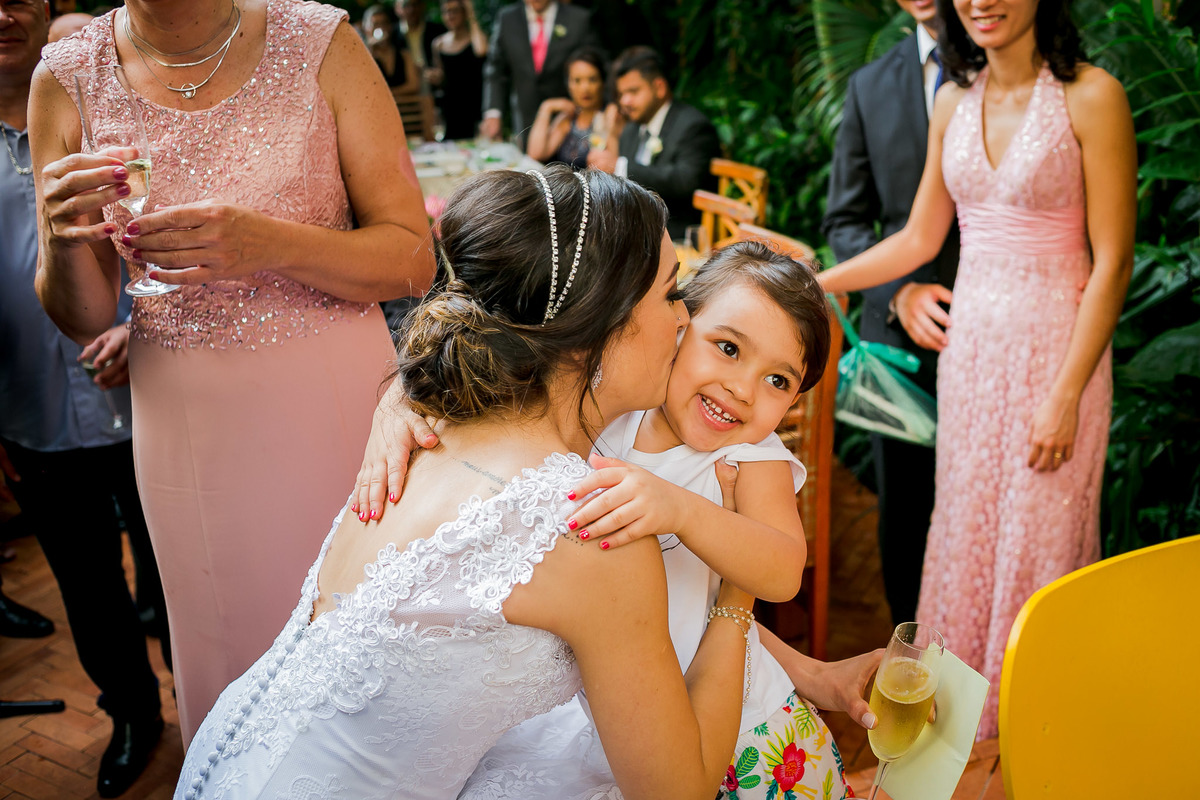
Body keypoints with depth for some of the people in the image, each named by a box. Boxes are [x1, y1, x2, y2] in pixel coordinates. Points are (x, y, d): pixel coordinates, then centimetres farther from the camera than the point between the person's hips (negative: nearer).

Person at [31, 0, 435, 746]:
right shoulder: (69, 77, -3)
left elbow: (412, 259, -10)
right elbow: (84, 320, 1)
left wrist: (265, 243, -26)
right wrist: (65, 240, -20)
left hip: (336, 402, -1)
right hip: (188, 423, 2)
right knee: (229, 657, 15)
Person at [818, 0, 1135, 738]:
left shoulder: (1091, 96, -12)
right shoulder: (954, 102, 5)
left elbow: (1112, 261, -13)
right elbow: (919, 240, 11)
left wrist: (1065, 395, -16)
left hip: (1056, 345, -5)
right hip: (970, 342, 5)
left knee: (1040, 536, 7)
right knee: (965, 523, 14)